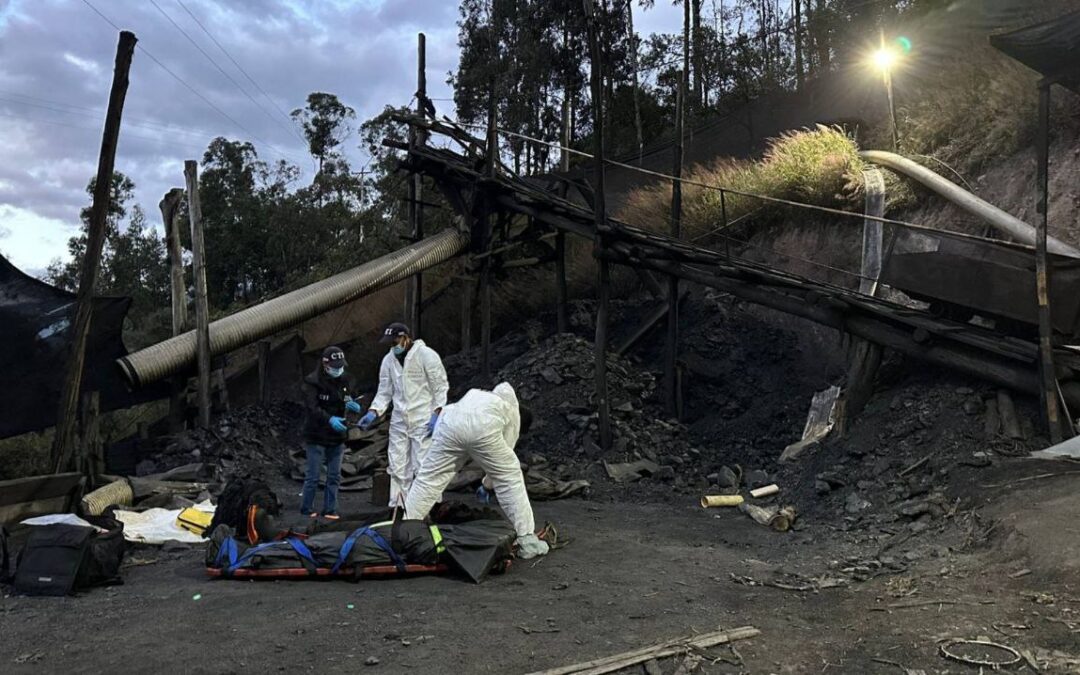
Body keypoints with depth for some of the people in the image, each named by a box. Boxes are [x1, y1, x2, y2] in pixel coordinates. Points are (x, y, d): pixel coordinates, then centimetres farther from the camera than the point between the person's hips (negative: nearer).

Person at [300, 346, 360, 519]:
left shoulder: (347, 381, 4)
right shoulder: (313, 381, -13)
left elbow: (354, 403, 13)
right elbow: (312, 407, -24)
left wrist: (355, 407, -12)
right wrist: (330, 419, -39)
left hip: (337, 436, 5)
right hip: (316, 436, -5)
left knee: (334, 476, 10)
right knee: (313, 476, 3)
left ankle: (330, 510, 20)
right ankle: (307, 509, 19)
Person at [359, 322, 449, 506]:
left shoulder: (427, 355, -9)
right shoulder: (388, 360, 7)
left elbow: (441, 387, -6)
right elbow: (384, 391, 11)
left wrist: (436, 414, -13)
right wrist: (373, 412, -4)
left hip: (423, 421, -5)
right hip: (399, 422, 5)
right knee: (397, 467, 6)